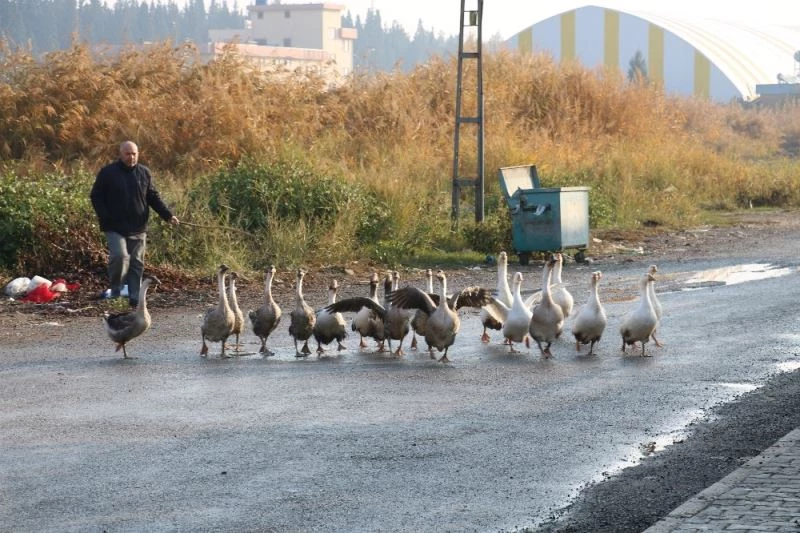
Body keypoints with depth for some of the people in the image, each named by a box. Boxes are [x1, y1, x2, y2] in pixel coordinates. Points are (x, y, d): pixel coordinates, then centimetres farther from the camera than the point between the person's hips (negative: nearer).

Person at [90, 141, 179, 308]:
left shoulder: (144, 173, 8)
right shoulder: (107, 172, -2)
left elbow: (153, 197, 12)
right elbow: (96, 196, 2)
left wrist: (168, 215, 0)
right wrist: (105, 218, -9)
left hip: (138, 228, 3)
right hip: (115, 227, -3)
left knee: (137, 262, 4)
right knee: (119, 256, -20)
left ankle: (135, 298, 9)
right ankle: (116, 288, 1)